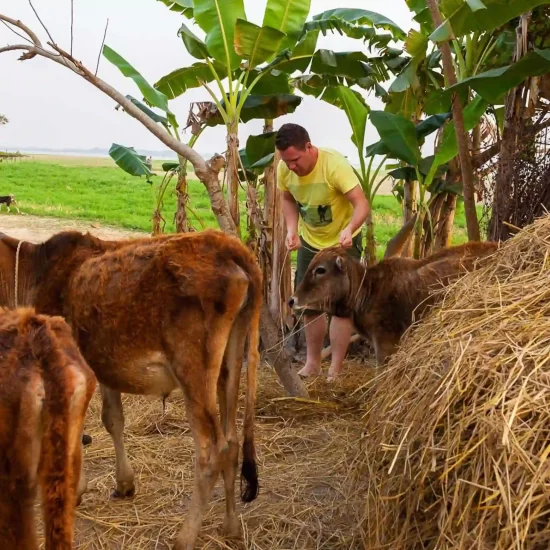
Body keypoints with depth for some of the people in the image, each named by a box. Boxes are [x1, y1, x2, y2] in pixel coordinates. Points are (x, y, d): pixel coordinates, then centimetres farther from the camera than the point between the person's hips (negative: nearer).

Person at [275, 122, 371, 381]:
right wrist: (292, 229, -15)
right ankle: (312, 363, 27)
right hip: (309, 241, 5)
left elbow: (362, 204, -36)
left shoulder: (334, 164, -32)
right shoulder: (284, 169, -17)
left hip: (343, 242, -5)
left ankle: (335, 371, 5)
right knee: (308, 303, 12)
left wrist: (348, 229, -55)